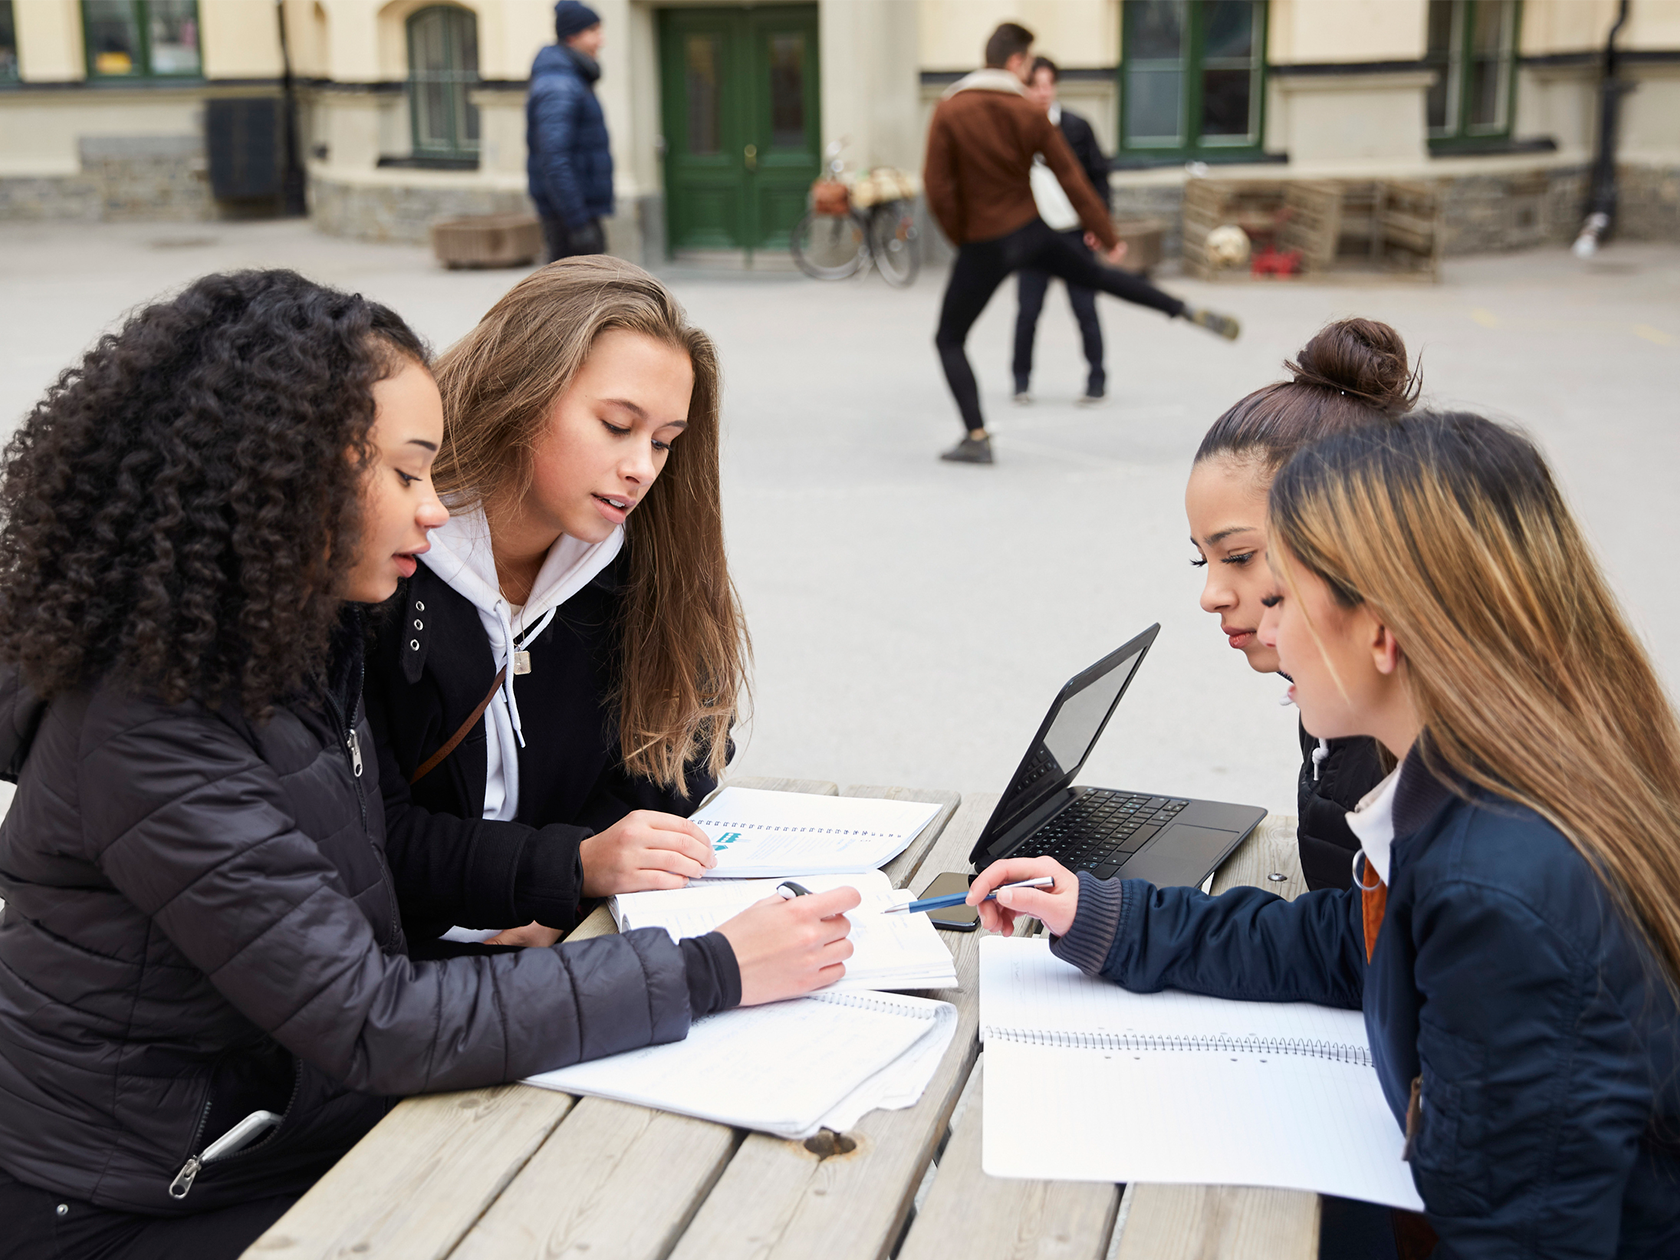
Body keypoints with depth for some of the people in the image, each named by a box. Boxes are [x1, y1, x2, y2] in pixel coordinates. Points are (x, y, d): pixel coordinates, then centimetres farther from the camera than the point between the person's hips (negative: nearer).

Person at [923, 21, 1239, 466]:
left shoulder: (948, 111, -12)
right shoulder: (1029, 114, -5)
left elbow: (937, 186, -15)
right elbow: (1072, 180, -2)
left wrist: (959, 236, 1)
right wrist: (1108, 237, 7)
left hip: (982, 245, -3)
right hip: (1030, 230, 3)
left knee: (948, 340, 9)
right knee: (1096, 274, 26)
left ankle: (976, 438, 0)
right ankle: (1193, 314, 30)